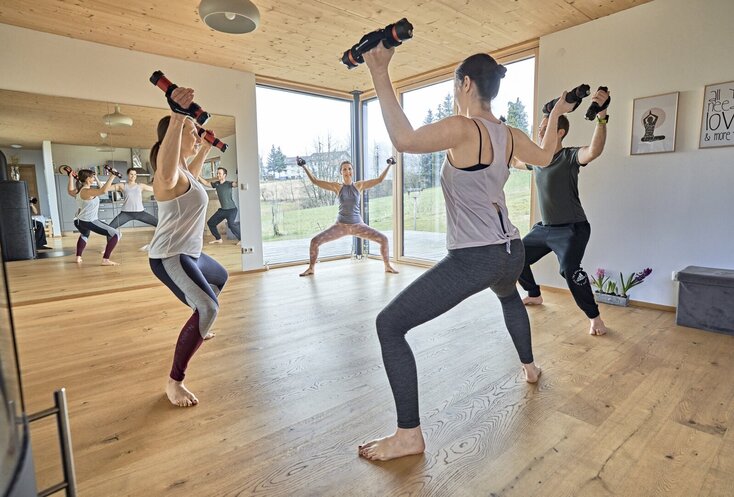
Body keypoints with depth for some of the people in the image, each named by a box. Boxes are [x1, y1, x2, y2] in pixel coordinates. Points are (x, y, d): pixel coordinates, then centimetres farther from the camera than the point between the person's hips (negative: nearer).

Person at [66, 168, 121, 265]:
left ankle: (78, 257, 42)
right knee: (116, 234, -14)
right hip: (89, 222, -10)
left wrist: (71, 178, 39)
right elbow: (103, 191, -39)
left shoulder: (78, 190, 8)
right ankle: (105, 260, -18)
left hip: (80, 220, 11)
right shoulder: (87, 191, -21)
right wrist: (112, 176, -36)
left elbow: (70, 191, 33)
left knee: (84, 235, 43)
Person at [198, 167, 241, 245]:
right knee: (210, 223, 13)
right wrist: (198, 176, 9)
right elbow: (206, 183, 18)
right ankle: (218, 239, 28)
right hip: (222, 209, 8)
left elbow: (236, 184, -31)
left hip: (231, 209, -8)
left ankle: (242, 239, -15)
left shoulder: (228, 183, -12)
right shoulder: (216, 184, 6)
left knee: (231, 224, -30)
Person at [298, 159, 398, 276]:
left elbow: (379, 179, 1)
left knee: (383, 239, -9)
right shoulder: (337, 187, -3)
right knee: (315, 241, -12)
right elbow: (315, 181, -4)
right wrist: (304, 166, -5)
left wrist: (389, 165, 1)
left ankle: (388, 266, 11)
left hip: (358, 225, 1)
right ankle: (311, 268, 9)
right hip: (340, 225, 0)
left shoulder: (359, 185, 0)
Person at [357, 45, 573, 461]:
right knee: (510, 298, 44)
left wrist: (380, 74, -26)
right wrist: (555, 117, 44)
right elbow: (545, 157, 28)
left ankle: (409, 435, 2)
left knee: (389, 325, -4)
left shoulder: (463, 128, -16)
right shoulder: (510, 135, 7)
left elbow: (404, 139, -33)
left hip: (473, 260, -8)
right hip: (511, 253, 9)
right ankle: (530, 367, 61)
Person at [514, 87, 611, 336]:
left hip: (571, 228, -8)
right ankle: (535, 295, 36)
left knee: (569, 268, -29)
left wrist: (601, 117, -50)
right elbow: (516, 162, 28)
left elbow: (594, 150, -37)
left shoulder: (570, 156, -14)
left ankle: (594, 317, -9)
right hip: (544, 228, 8)